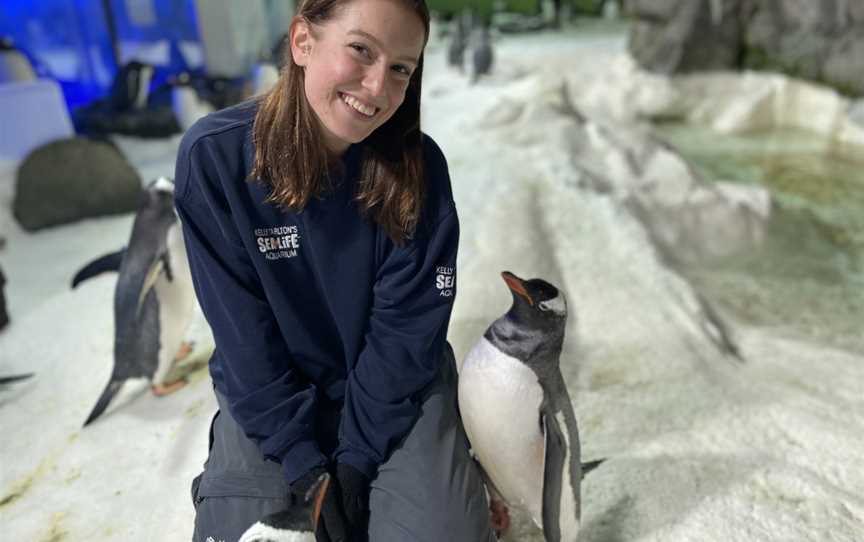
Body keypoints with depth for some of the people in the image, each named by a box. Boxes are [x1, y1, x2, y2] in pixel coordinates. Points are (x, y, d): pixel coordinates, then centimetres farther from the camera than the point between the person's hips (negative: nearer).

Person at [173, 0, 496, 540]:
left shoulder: (419, 167, -17)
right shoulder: (214, 155, -18)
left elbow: (405, 329, -13)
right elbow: (243, 333, -15)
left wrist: (356, 460, -14)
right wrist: (306, 467, -15)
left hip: (396, 386, 0)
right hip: (271, 392, 1)